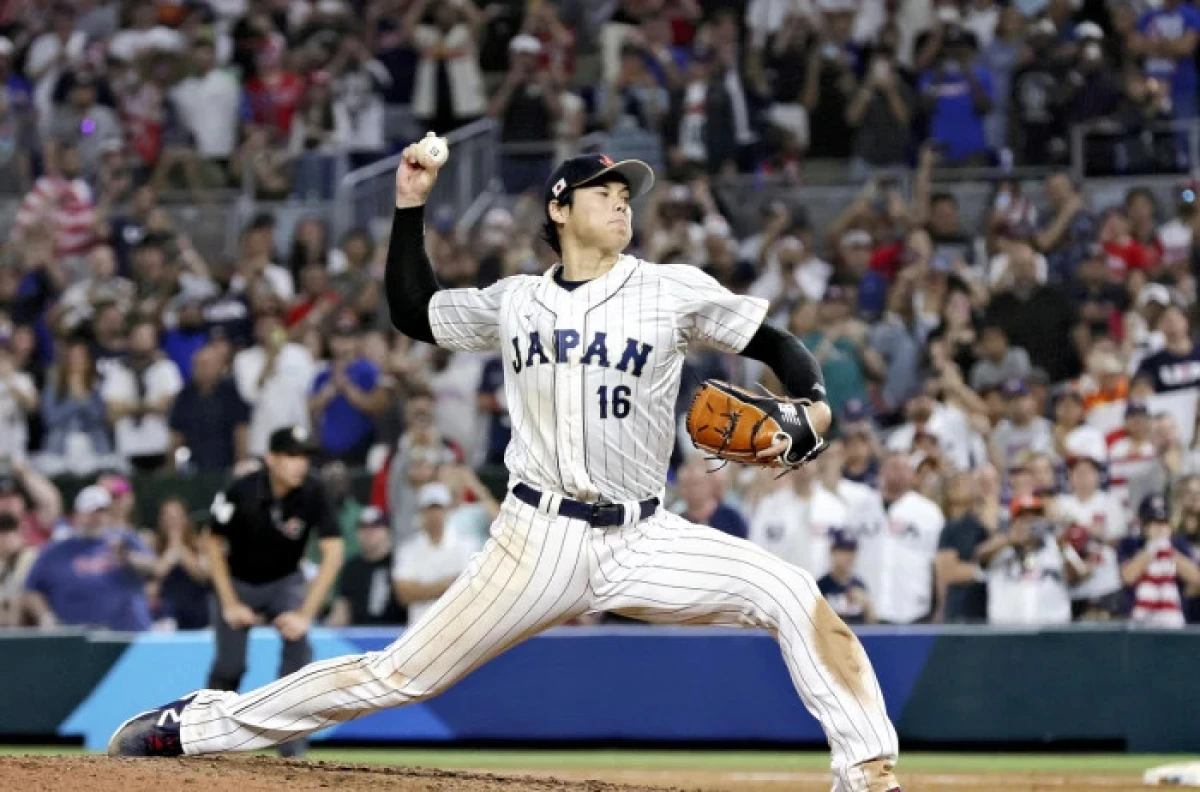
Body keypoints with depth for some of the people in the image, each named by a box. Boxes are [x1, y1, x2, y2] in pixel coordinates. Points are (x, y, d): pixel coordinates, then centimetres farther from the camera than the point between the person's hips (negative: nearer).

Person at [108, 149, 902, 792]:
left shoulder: (674, 291, 1)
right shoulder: (514, 300, 9)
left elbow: (777, 343, 4)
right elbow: (413, 311, 22)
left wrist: (812, 408, -15)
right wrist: (411, 206, 14)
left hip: (641, 540, 0)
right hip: (537, 538, 0)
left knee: (792, 594, -21)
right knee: (400, 675, -4)